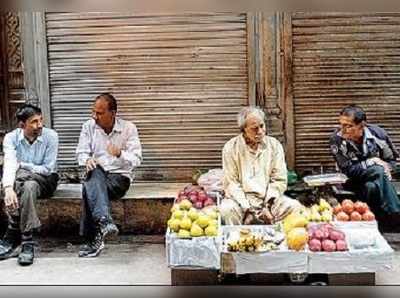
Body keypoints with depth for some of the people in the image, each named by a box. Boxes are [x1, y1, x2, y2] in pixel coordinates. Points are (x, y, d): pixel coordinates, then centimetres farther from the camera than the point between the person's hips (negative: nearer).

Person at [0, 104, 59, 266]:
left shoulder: (50, 136, -13)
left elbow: (48, 169, -13)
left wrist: (21, 165, -13)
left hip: (46, 180, -1)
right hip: (21, 179, 2)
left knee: (29, 185, -36)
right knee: (28, 186, -35)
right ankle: (27, 243, -31)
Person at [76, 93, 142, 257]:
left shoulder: (128, 128, -1)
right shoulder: (88, 126, 8)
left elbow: (136, 159, -8)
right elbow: (81, 152, 4)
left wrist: (120, 154, -30)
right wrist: (87, 160, -21)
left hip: (120, 177, -2)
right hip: (97, 175, 2)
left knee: (89, 188, -33)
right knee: (95, 171, -37)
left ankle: (93, 239, -33)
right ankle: (104, 221, -55)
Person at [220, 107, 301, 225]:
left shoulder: (274, 145, 4)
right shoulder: (231, 148, -2)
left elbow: (279, 180, 3)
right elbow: (231, 183, -6)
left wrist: (268, 206, -11)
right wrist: (247, 209, -18)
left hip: (269, 199, 3)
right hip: (241, 199, -2)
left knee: (294, 206, -23)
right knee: (227, 209, -33)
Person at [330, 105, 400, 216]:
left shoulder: (377, 133, -14)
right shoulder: (336, 139, -21)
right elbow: (348, 170, -19)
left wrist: (386, 169, -17)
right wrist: (372, 161, -20)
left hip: (378, 178, 2)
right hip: (354, 181, -2)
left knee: (372, 187, -33)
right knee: (379, 171, -29)